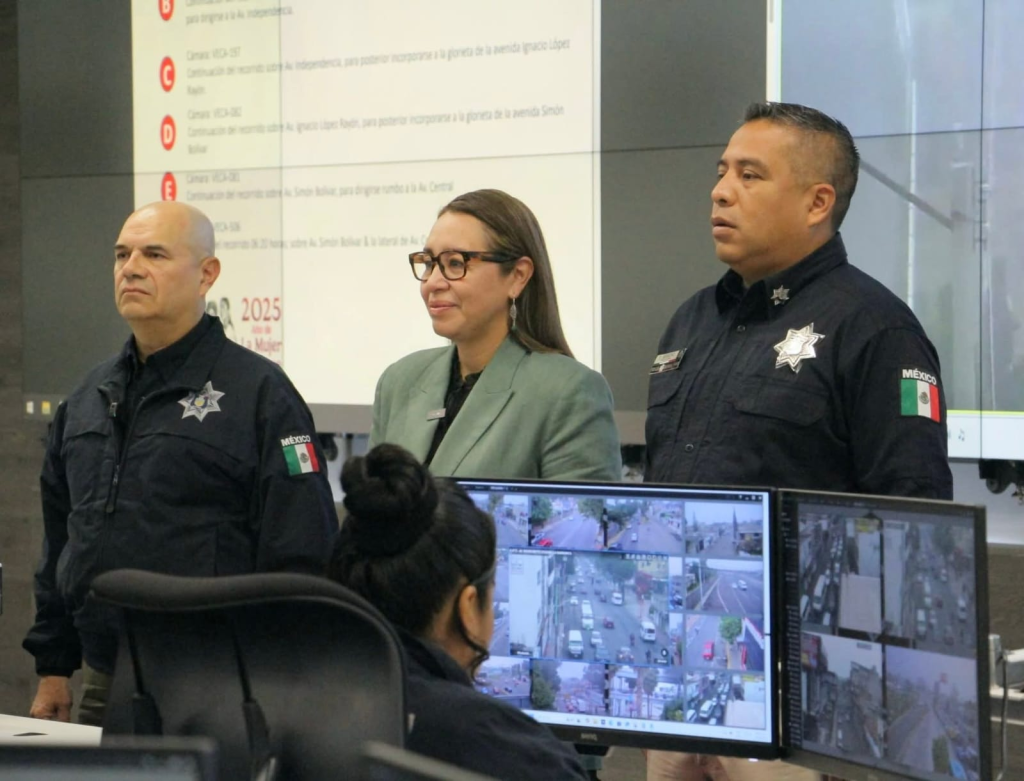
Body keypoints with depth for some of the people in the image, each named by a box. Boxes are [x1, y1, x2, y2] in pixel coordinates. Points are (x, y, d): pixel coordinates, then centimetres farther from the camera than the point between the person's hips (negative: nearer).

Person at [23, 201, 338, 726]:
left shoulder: (261, 393, -6)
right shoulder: (89, 398, 15)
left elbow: (302, 555, -10)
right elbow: (60, 541, 21)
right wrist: (53, 668, 16)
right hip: (103, 686, 6)